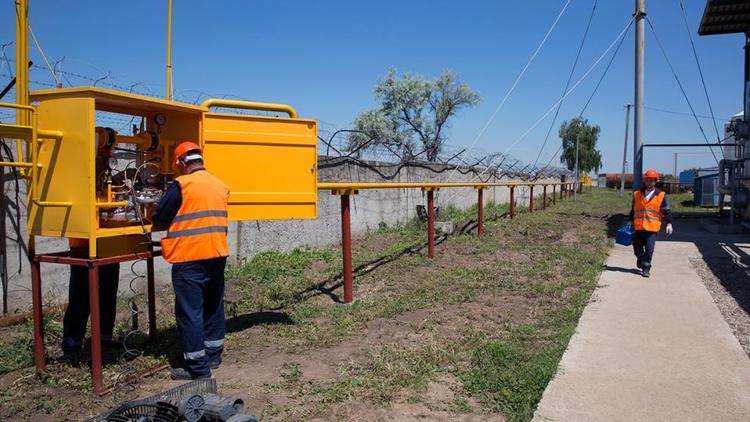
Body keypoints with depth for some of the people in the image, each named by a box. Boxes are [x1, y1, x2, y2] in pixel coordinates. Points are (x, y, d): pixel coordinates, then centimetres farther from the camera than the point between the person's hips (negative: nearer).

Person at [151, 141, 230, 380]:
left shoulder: (182, 185, -10)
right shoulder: (221, 186, 8)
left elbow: (158, 218, -6)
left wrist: (174, 222, 15)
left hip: (189, 257, -7)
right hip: (217, 255, 7)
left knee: (190, 312, 1)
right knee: (213, 306, 17)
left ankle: (198, 367, 5)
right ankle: (213, 356, 29)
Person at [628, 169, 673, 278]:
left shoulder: (661, 195, 1)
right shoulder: (637, 194, 7)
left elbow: (666, 211, 3)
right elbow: (633, 209, 16)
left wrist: (669, 223, -2)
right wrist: (631, 221, 16)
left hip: (652, 228, -3)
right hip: (639, 227, 3)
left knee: (649, 249, -6)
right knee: (637, 247, 11)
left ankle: (646, 268, 4)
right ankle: (641, 259, 39)